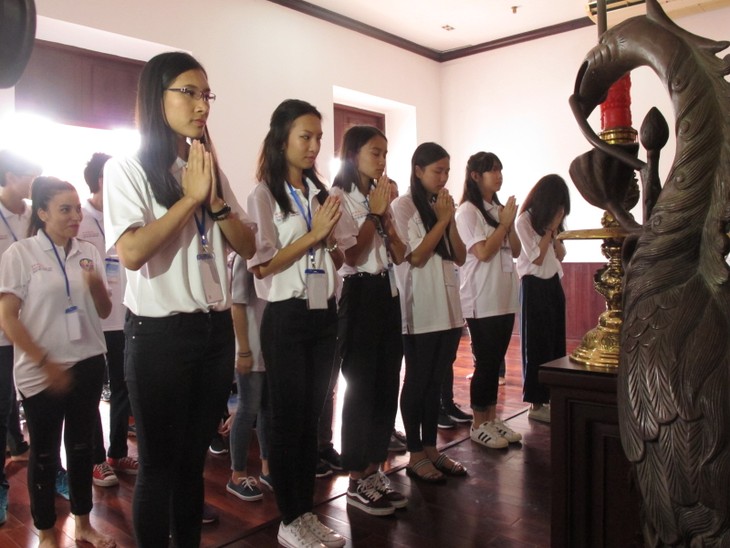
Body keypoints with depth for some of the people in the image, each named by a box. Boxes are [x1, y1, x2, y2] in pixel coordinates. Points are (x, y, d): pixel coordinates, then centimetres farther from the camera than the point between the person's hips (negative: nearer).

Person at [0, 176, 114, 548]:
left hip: (88, 365, 4)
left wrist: (97, 285, -14)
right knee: (44, 451, 9)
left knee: (81, 445, 15)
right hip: (42, 373, -4)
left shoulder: (88, 252, 4)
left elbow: (104, 312, 7)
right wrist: (46, 364, -13)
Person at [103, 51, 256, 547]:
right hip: (159, 334, -5)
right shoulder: (126, 169, -6)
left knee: (195, 458, 17)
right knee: (159, 463, 7)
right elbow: (132, 252, -21)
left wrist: (214, 200, -9)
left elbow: (248, 246, 6)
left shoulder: (211, 168, 11)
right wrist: (190, 197, -15)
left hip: (216, 330, 6)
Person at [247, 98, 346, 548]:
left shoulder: (321, 193, 11)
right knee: (289, 418, 5)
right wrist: (313, 233, -17)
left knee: (312, 417, 13)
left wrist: (332, 239, -8)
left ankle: (307, 512, 28)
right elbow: (261, 266, -14)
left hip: (324, 314, 6)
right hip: (287, 317, -6)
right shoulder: (264, 195, -6)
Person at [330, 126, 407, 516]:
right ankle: (357, 481, 13)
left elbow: (399, 256, 10)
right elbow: (352, 256, -15)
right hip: (359, 294, -7)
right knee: (361, 387, -1)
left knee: (387, 385, 10)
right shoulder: (339, 198, -7)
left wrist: (386, 215, -3)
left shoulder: (382, 197, 14)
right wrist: (373, 213, -12)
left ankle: (375, 471, 23)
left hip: (388, 294, 8)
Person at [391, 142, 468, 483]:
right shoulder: (403, 207, -5)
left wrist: (451, 221, -3)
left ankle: (431, 449, 23)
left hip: (447, 307, 7)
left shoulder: (442, 206, 15)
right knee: (417, 382, 2)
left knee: (435, 381, 12)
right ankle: (415, 456, 13)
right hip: (419, 310, -7)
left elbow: (460, 258, 10)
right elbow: (416, 257, -14)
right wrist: (441, 220, -10)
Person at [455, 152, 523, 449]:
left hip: (504, 298, 7)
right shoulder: (467, 211, -8)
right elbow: (483, 252, -18)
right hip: (481, 301, -7)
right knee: (485, 362, -1)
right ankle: (479, 424, 12)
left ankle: (492, 418, 23)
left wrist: (510, 223, -3)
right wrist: (504, 223, -9)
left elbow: (515, 252, 12)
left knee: (496, 361, 12)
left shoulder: (499, 209, 13)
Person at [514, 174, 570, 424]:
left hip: (553, 284, 7)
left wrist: (554, 230, -5)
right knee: (537, 345, -2)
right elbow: (536, 258, -16)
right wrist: (549, 229, -13)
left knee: (556, 342, 9)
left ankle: (550, 398, 19)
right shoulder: (524, 221, -11)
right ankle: (536, 404, 6)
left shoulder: (549, 219, 11)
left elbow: (561, 255, 7)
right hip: (534, 286, -7)